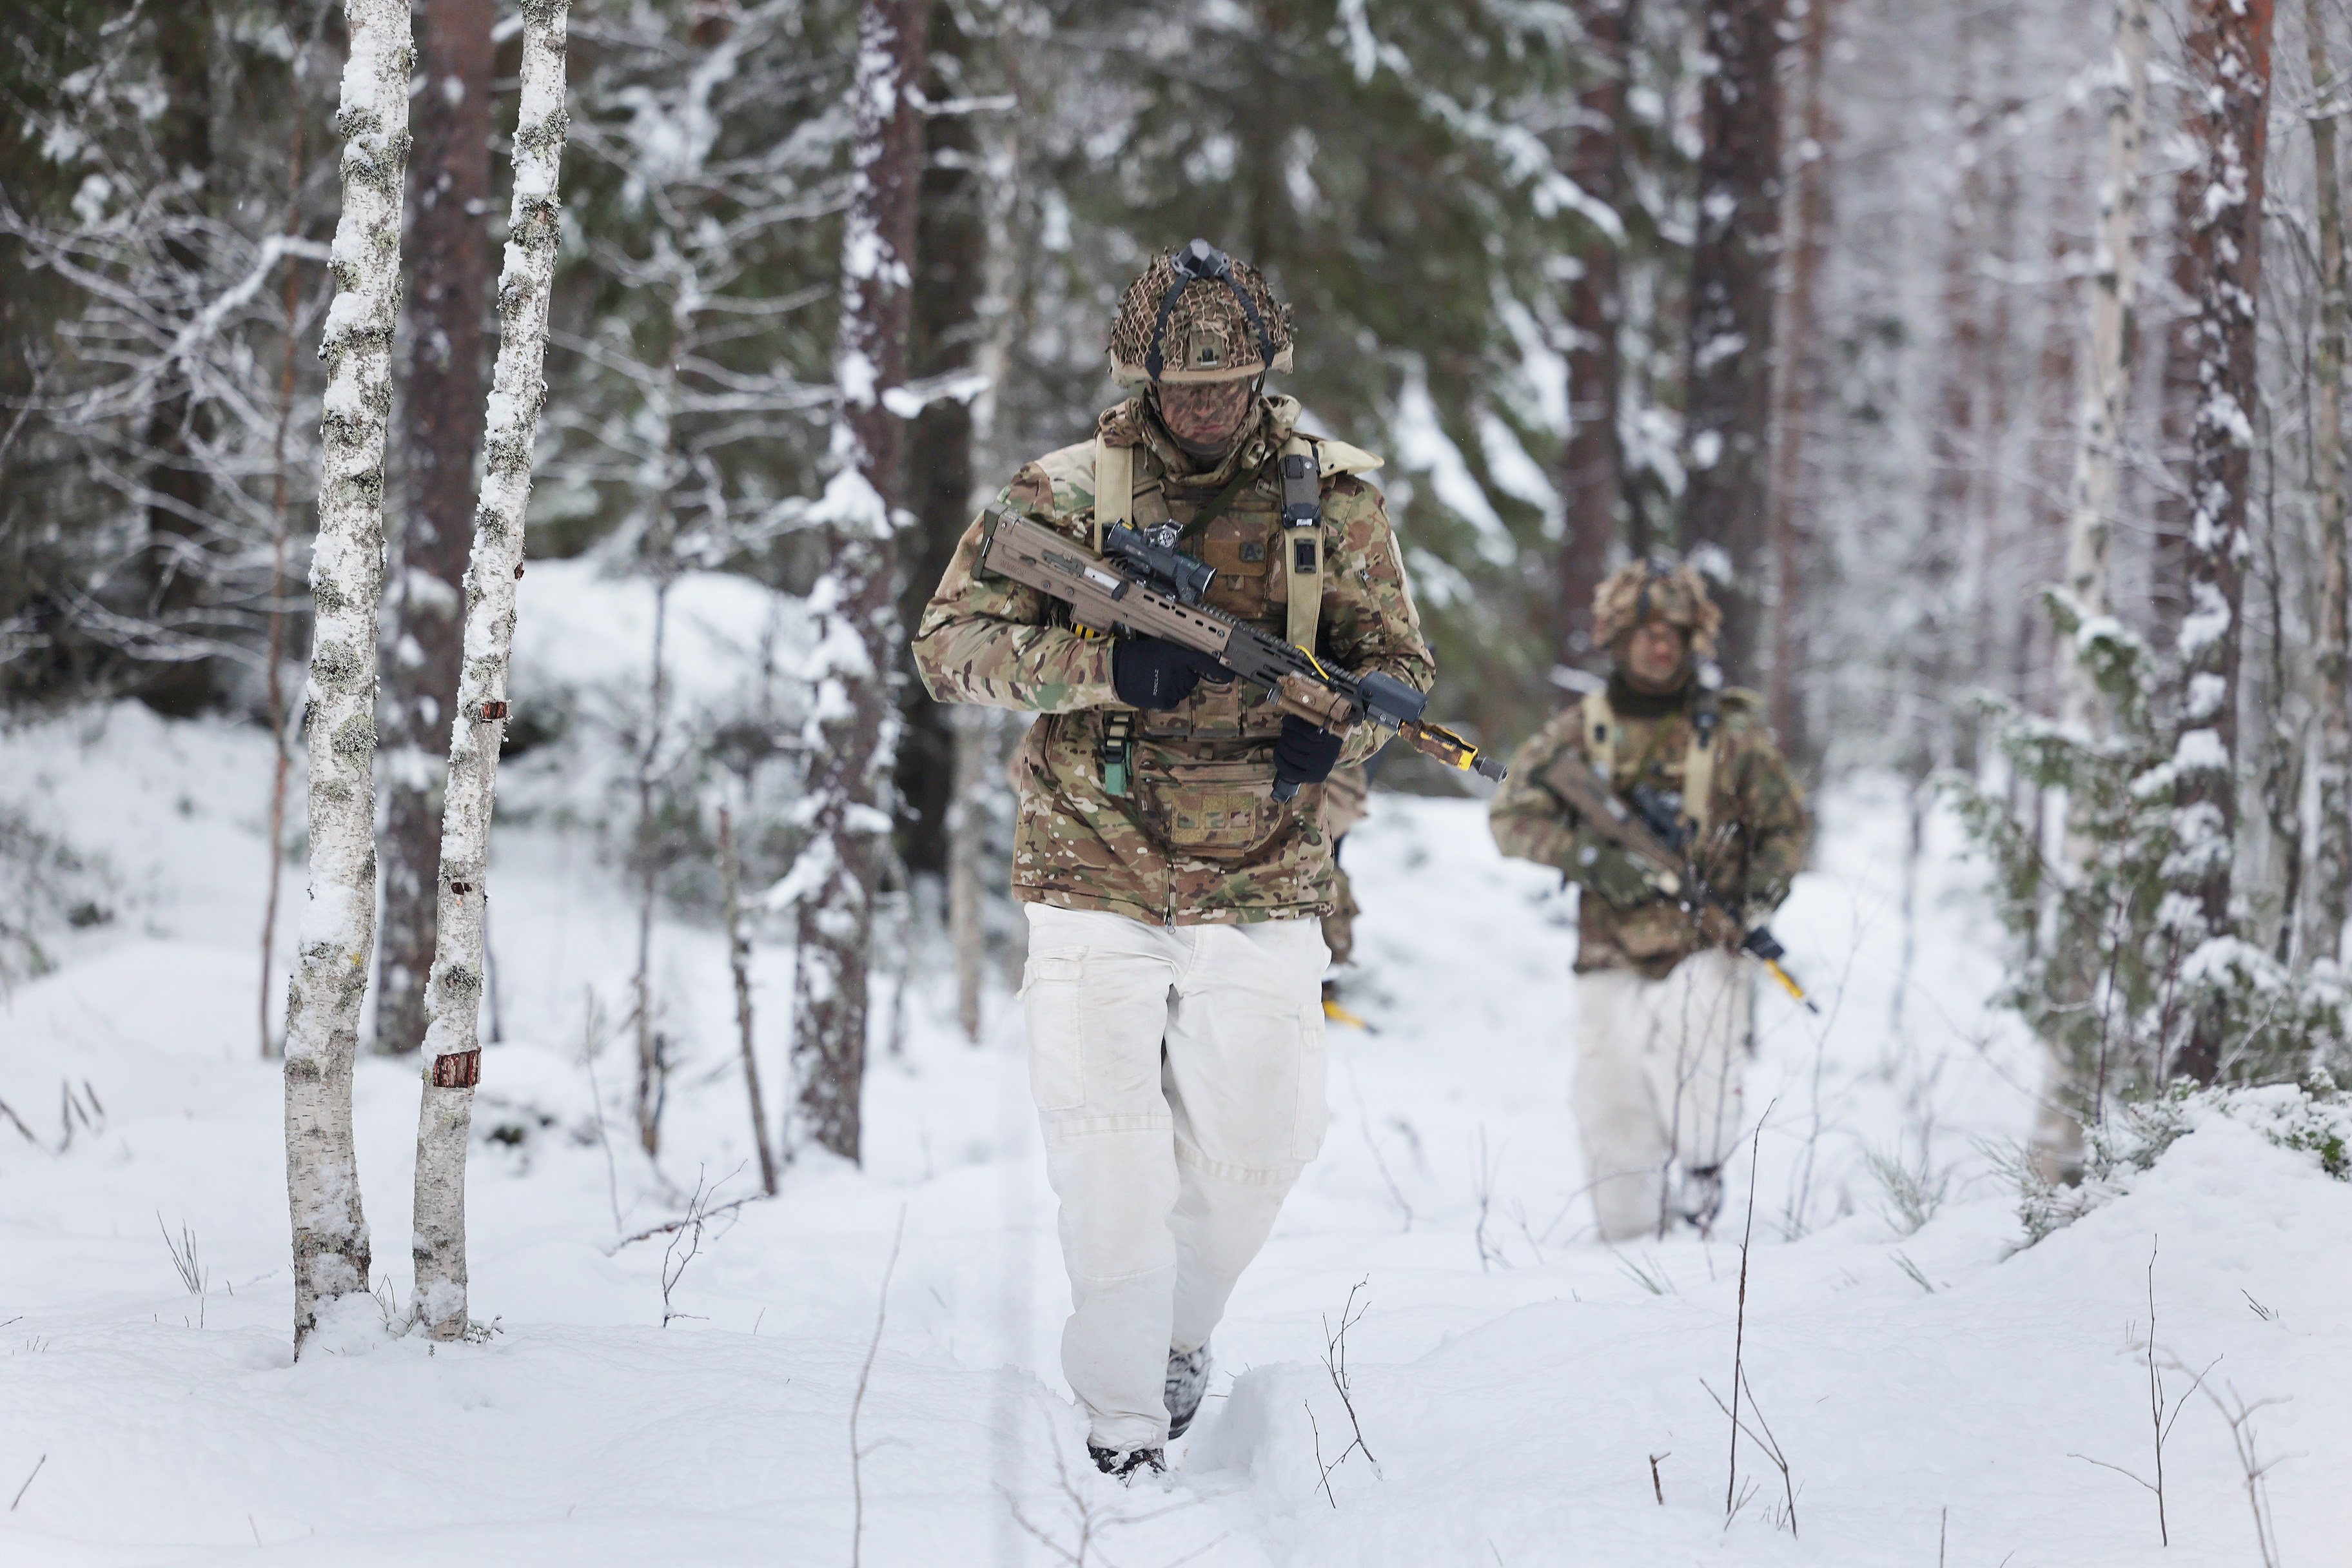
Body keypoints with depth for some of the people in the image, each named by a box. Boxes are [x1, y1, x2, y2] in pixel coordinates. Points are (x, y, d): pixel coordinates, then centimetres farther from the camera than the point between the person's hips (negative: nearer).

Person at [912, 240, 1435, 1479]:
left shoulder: (1328, 496, 3)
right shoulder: (1063, 493, -1)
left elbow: (1397, 656, 9)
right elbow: (950, 645, -5)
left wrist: (1336, 727, -15)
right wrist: (1108, 666, -21)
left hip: (1260, 887, 2)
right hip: (1094, 879, -2)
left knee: (1249, 1154, 6)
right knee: (1105, 1150, -9)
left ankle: (1180, 1332, 36)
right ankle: (1121, 1418, 3)